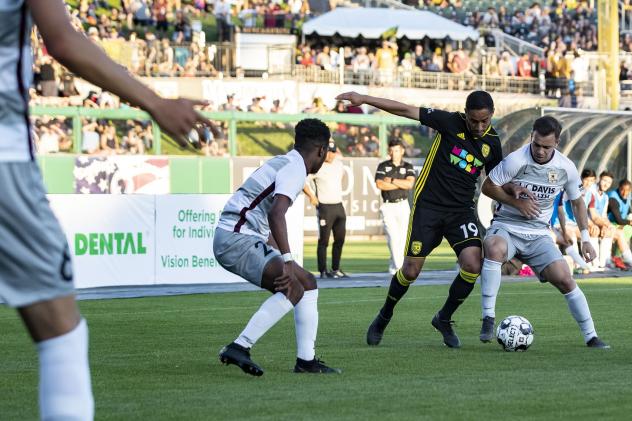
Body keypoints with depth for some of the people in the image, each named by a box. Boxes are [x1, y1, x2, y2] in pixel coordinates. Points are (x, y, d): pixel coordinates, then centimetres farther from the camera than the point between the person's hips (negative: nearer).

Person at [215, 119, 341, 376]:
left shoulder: (282, 163, 19)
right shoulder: (295, 170, -13)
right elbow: (276, 214, -30)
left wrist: (283, 258, 40)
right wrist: (287, 261, -36)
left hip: (251, 238, 10)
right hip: (236, 238, -10)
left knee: (308, 284, 12)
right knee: (293, 288, -24)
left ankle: (306, 360, 10)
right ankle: (238, 348, -26)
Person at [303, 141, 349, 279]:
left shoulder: (339, 164, 9)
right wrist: (311, 196, -19)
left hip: (339, 206, 7)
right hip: (325, 208, -7)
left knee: (340, 239, 10)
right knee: (323, 241, -4)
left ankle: (336, 269, 19)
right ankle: (323, 271, -1)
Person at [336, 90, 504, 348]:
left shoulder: (492, 142, 2)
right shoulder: (450, 123, -10)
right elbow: (406, 110, -12)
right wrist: (364, 99, -16)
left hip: (461, 209, 3)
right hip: (428, 204, -3)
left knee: (473, 265, -17)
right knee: (411, 270, -4)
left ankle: (444, 319, 7)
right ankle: (383, 318, 24)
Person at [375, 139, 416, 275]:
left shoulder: (408, 167, 7)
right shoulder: (383, 166, 3)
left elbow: (410, 183, -10)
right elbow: (380, 184, -12)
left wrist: (392, 181, -11)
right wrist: (402, 184, -10)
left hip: (403, 206, 2)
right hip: (388, 206, -2)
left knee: (402, 238, 1)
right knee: (393, 236, -16)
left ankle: (394, 267, 13)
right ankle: (399, 267, -20)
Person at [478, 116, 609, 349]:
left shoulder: (566, 168, -2)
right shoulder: (516, 161, -16)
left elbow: (577, 201, 15)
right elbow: (487, 186, -5)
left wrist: (585, 238, 9)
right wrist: (517, 202, -15)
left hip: (538, 233, 3)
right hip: (506, 226, -3)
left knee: (564, 279, -12)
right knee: (495, 249, -38)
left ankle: (591, 336, 3)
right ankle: (488, 318, -29)